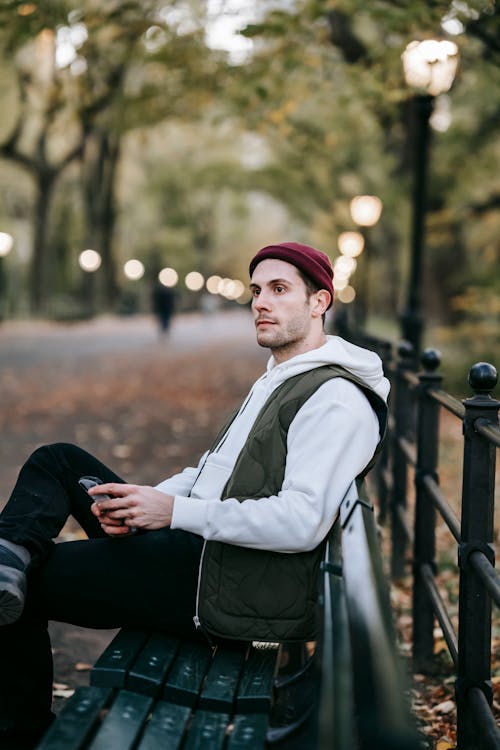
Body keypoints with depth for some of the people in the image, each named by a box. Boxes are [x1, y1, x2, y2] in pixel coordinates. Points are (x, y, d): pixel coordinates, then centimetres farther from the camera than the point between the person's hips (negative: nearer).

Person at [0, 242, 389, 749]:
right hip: (194, 546, 11)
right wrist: (138, 504, 0)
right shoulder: (277, 380, 19)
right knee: (57, 461, 6)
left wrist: (174, 511, -23)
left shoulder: (336, 399, -15)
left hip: (230, 589, -11)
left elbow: (302, 523, -26)